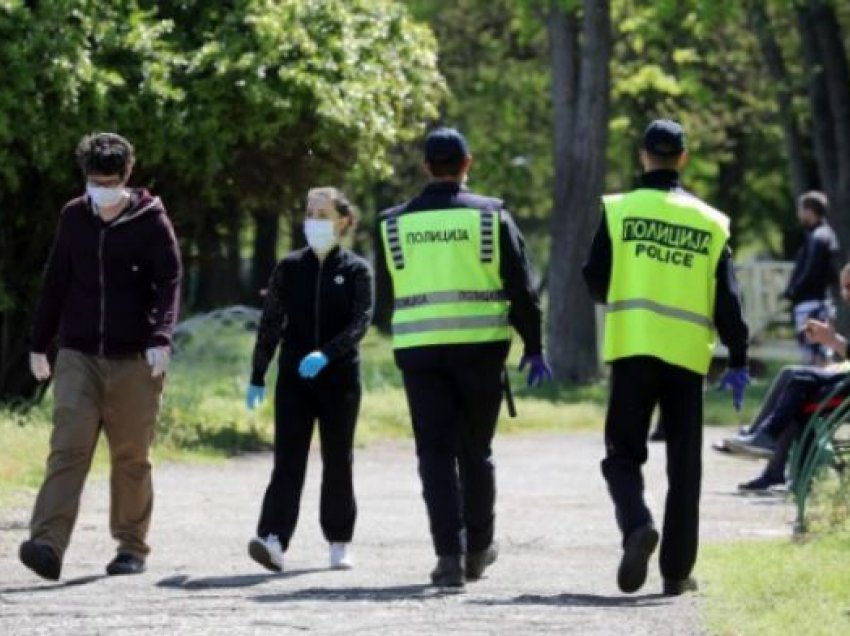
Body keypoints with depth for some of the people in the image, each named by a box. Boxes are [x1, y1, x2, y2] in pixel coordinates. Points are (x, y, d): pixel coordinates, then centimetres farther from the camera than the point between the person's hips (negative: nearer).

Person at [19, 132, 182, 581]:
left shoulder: (150, 221, -2)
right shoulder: (74, 217, 8)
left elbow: (169, 282, -7)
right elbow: (55, 282, 15)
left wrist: (161, 337, -22)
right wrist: (39, 343, 17)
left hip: (133, 359, -2)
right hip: (78, 356, 2)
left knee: (131, 458, 6)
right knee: (68, 448, -11)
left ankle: (132, 547, 17)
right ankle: (48, 544, -21)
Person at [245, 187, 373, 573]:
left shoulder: (355, 270, 0)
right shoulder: (290, 267, 6)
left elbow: (361, 321, -11)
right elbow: (270, 323, 9)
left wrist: (326, 354, -27)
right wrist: (257, 377, 8)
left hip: (339, 378, -1)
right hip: (294, 378, 1)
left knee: (337, 461, 8)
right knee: (288, 459, -10)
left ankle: (339, 543, 19)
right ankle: (272, 540, -22)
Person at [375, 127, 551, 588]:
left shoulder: (394, 224, 3)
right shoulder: (491, 217, -1)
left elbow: (385, 292, 13)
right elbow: (522, 288, -2)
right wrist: (534, 348, 5)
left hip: (419, 351, 0)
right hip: (481, 348, 0)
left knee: (435, 454, 0)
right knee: (475, 451, 14)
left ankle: (449, 554, -12)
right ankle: (478, 549, 24)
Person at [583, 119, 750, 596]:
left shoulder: (620, 210, -1)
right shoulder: (710, 222, 4)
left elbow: (596, 282, 1)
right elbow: (727, 300, 4)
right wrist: (738, 362, 9)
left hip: (632, 348, -1)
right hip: (688, 355, 1)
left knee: (624, 454, 6)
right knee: (684, 467, 8)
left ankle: (637, 525, -23)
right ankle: (677, 570, 8)